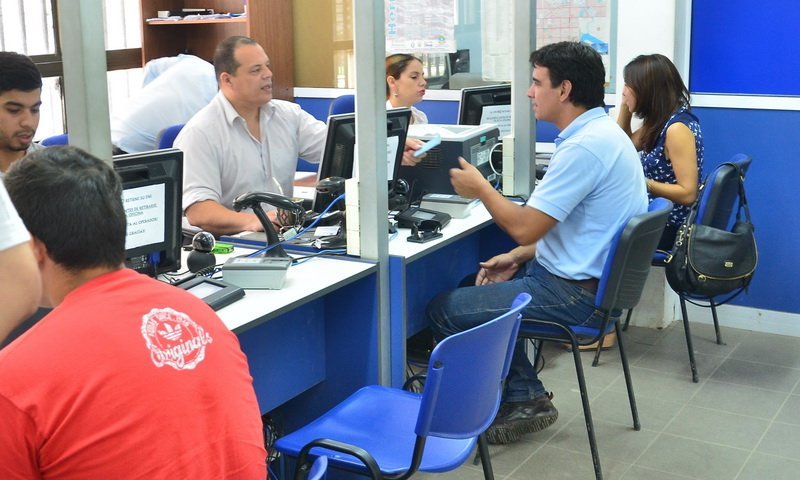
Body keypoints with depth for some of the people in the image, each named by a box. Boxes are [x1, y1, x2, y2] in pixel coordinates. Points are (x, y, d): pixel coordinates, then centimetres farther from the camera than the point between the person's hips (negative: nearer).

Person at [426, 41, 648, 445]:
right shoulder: (602, 132, 9)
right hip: (591, 275, 11)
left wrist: (480, 188, -6)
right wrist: (518, 257, 10)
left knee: (444, 310, -7)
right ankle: (524, 397, 21)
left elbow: (524, 227, -23)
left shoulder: (584, 146, -23)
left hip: (576, 292, -11)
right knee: (486, 286, 26)